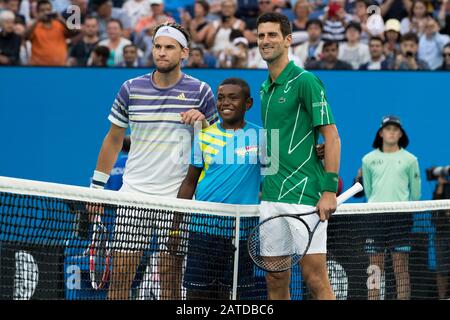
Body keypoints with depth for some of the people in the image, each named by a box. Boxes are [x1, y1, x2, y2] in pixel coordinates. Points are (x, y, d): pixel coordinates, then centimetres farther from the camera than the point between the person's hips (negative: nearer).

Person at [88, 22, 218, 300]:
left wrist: (202, 123, -14)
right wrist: (97, 187, 13)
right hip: (134, 194, 2)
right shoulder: (131, 89, 4)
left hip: (177, 197, -1)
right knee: (120, 273, -2)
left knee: (169, 276, 0)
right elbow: (114, 139, 14)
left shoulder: (200, 92, 0)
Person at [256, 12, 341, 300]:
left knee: (315, 279, -7)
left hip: (305, 195, -8)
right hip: (271, 198, 8)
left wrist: (329, 190, -17)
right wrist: (266, 185, 17)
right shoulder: (265, 87, 17)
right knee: (275, 279, 8)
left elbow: (332, 136, -10)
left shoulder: (305, 81, -7)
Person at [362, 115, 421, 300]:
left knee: (401, 268, -4)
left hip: (400, 216, -1)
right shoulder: (369, 160, 9)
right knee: (375, 268, 0)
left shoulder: (409, 160, 5)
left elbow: (415, 193, 10)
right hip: (375, 216, 2)